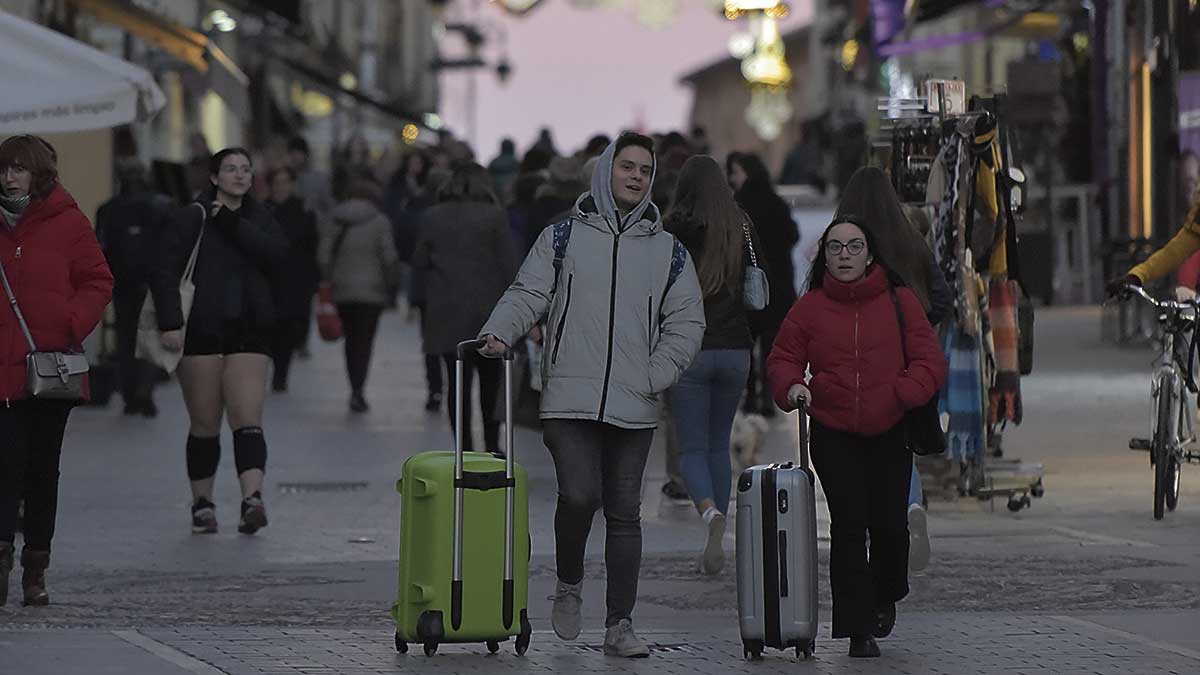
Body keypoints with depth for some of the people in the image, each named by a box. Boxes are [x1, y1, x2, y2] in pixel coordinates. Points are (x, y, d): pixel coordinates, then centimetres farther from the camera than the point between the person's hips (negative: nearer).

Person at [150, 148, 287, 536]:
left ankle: (252, 497, -26)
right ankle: (202, 504, 14)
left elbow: (277, 254, -7)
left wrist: (233, 225, -13)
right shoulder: (194, 217, 1)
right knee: (205, 425, 4)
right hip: (201, 330, -2)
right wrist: (170, 322, -16)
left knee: (247, 419, -12)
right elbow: (166, 271, -5)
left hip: (249, 330, 2)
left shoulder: (258, 218, 12)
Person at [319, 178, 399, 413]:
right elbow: (389, 257, -8)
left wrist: (329, 282, 11)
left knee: (351, 340, 15)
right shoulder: (379, 222, -6)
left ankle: (356, 390, 18)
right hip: (371, 290, -3)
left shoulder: (334, 221, 4)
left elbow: (323, 256, 3)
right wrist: (391, 285, 3)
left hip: (342, 290, 3)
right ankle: (358, 391, -13)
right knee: (365, 341, -2)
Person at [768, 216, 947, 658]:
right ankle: (859, 630, -2)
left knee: (889, 525, -3)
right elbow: (783, 357, 9)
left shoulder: (900, 303, 3)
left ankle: (885, 598, 29)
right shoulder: (809, 308, 5)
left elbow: (930, 360, 1)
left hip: (889, 435, 0)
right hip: (833, 435, 0)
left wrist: (901, 394, -16)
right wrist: (791, 386, -13)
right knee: (848, 527, -6)